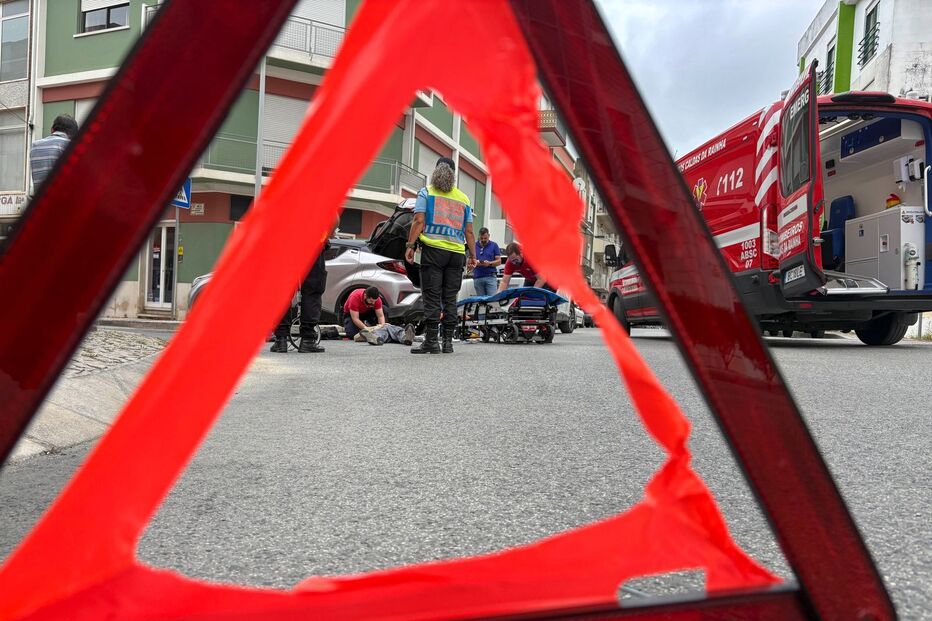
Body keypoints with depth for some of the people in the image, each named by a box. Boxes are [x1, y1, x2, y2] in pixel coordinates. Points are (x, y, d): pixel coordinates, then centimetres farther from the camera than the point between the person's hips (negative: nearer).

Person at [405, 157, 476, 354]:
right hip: (457, 253, 3)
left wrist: (410, 245, -5)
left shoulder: (426, 192, 8)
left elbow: (419, 221, -5)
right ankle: (448, 341, 6)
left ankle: (431, 340, -6)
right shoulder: (463, 198, 17)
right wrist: (473, 256, 18)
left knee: (432, 297, -3)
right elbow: (469, 231, 14)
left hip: (433, 250, -3)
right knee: (450, 298, 6)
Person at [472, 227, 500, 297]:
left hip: (491, 277, -2)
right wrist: (476, 262, -11)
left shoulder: (494, 245, 9)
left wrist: (489, 263, -14)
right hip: (477, 278, 2)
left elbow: (499, 261, 4)